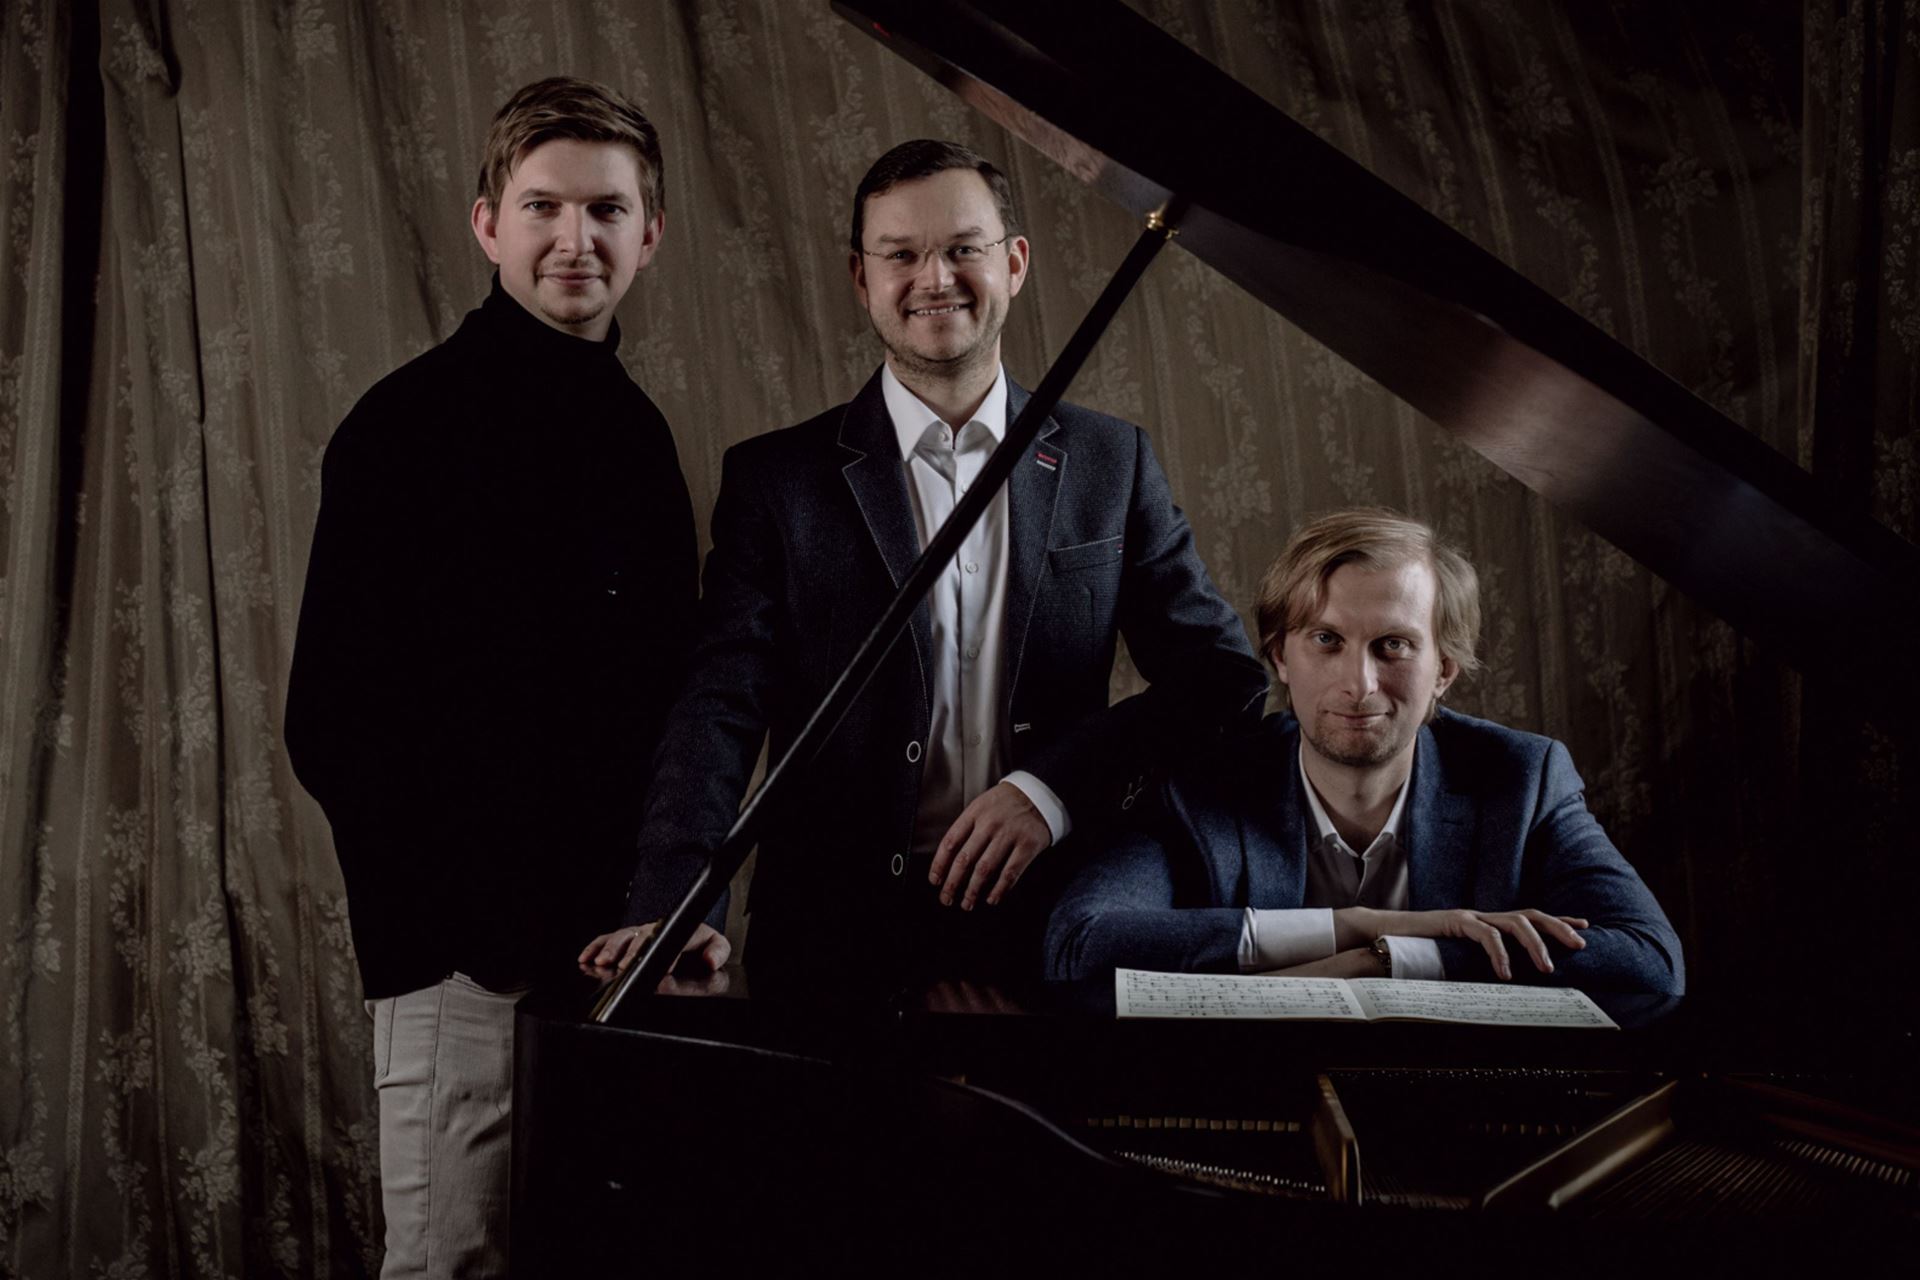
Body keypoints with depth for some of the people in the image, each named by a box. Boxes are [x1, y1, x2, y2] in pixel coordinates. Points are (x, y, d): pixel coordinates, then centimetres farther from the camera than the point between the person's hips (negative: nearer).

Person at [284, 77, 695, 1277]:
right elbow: (333, 724, -10)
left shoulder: (632, 428, 13)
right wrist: (487, 918, -14)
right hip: (472, 951, -6)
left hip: (617, 932, 7)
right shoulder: (413, 425, -7)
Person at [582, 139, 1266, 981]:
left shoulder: (1110, 464, 12)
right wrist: (673, 904, -20)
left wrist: (1055, 787, -5)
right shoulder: (776, 479, 8)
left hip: (1052, 938, 1)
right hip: (837, 938, -1)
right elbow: (721, 705, -2)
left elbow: (1224, 675, 10)